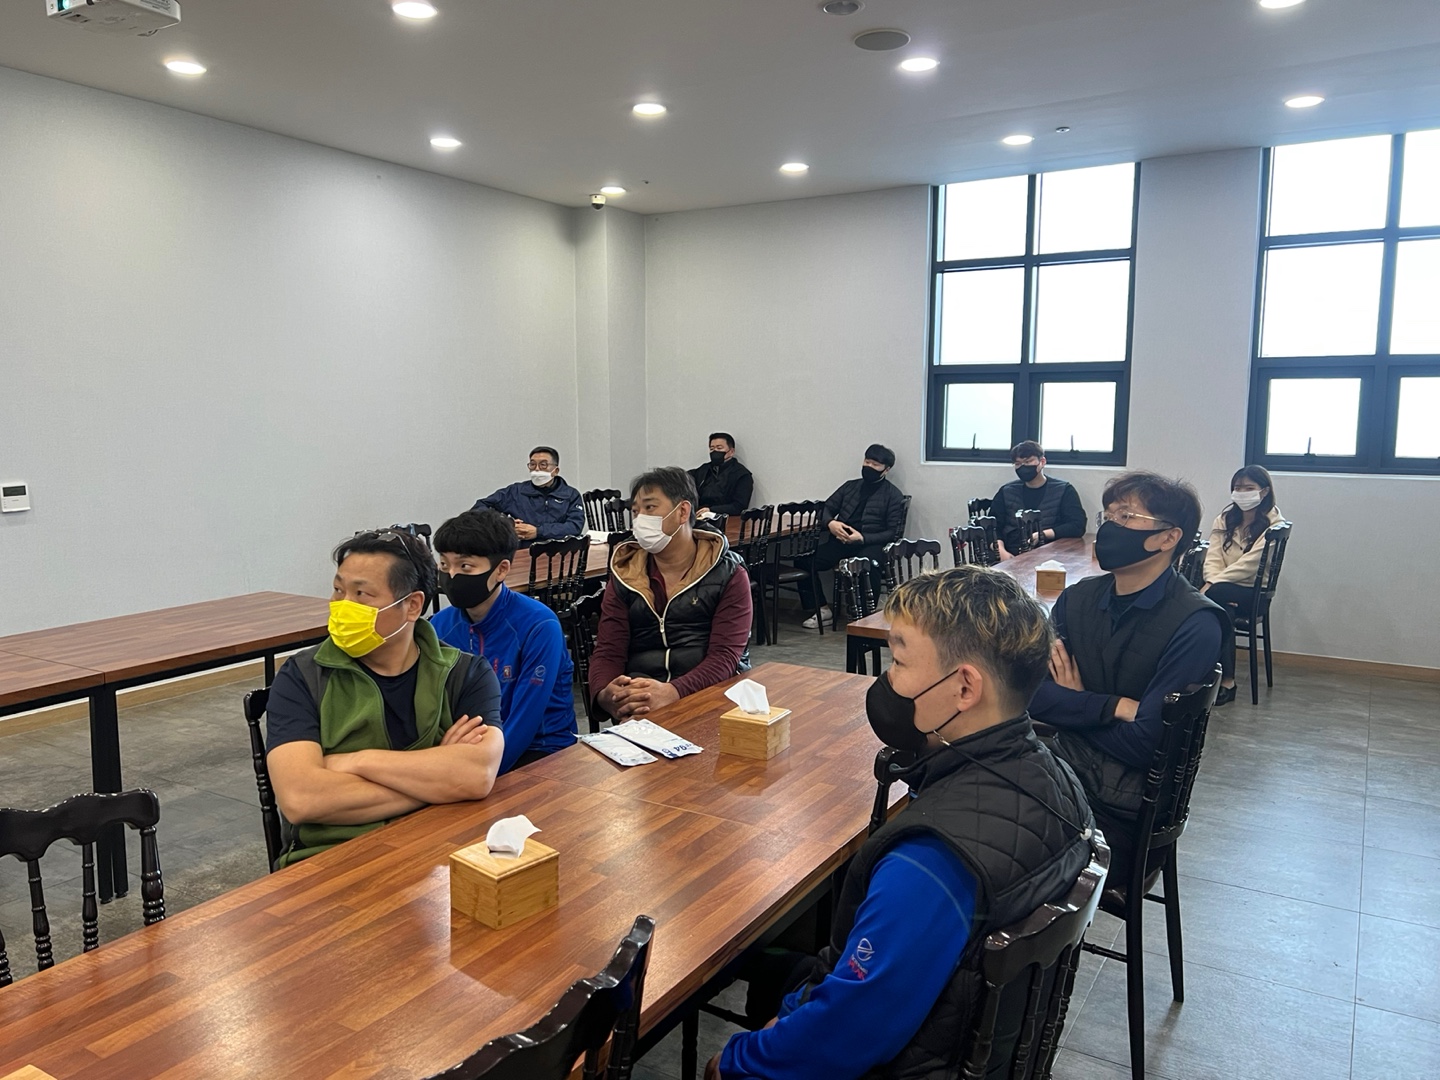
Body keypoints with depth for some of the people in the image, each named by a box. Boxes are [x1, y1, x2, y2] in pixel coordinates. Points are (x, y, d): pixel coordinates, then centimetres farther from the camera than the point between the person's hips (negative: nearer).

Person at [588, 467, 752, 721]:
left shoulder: (728, 573, 2)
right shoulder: (624, 575, 11)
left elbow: (725, 656, -8)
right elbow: (608, 652, 4)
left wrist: (671, 693, -27)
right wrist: (604, 695, -21)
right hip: (640, 702, 1)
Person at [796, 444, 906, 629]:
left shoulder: (893, 495, 6)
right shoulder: (850, 486, 20)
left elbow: (893, 532, -2)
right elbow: (826, 509, 17)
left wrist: (862, 538, -17)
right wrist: (830, 523, -8)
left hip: (871, 544, -5)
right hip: (841, 542, 5)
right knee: (803, 561, -18)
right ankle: (821, 608, -2)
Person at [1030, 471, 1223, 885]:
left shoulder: (1194, 626, -14)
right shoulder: (1078, 598, 5)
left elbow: (1145, 744, -17)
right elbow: (1030, 693, -5)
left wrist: (1073, 707, -3)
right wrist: (1116, 707, -16)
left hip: (1129, 800, -5)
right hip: (1065, 763, 5)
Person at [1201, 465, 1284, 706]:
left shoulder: (1274, 525, -2)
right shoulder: (1224, 519, 13)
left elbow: (1249, 564, -15)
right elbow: (1212, 558, 3)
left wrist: (1213, 585, -24)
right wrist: (1213, 583, -18)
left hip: (1252, 592, -3)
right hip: (1222, 593, 3)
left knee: (1212, 596, -35)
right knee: (1223, 612, -34)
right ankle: (1226, 681, -30)